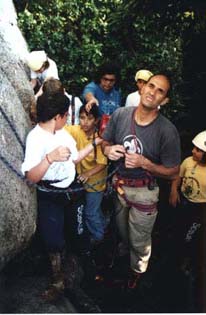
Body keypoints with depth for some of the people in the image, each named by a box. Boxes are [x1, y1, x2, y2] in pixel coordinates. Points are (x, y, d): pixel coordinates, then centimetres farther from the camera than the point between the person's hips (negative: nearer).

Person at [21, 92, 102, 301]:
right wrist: (50, 158, -48)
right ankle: (58, 281, 27)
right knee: (54, 239, 4)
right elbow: (31, 177, -33)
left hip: (73, 190, 6)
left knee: (77, 231, 16)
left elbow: (74, 158, 13)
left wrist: (95, 143, 11)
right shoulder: (36, 137, -23)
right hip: (50, 196, -6)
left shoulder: (62, 132, 1)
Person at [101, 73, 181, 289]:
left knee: (139, 241, 17)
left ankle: (137, 271, 49)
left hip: (144, 192, -4)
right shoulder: (120, 114, -13)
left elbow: (173, 172, -15)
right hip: (119, 184, 4)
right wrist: (109, 150, -20)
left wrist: (144, 163, -29)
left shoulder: (167, 130, -24)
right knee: (122, 231, 30)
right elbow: (105, 142, 3)